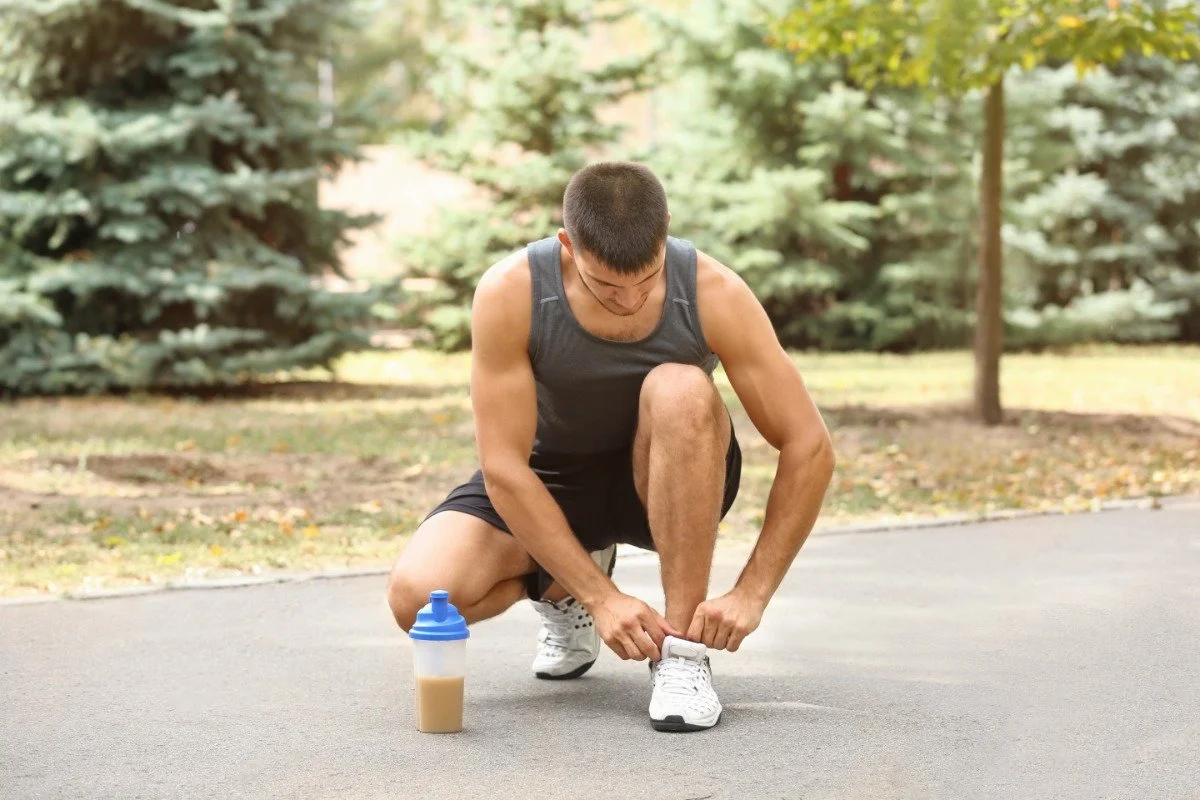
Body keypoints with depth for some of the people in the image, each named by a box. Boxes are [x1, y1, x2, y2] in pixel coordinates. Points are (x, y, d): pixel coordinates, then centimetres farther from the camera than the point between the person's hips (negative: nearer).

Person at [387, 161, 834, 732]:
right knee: (416, 596, -25)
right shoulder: (509, 294, -27)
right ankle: (564, 591, 9)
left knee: (680, 392, -36)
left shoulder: (714, 294, -26)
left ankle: (683, 646, -24)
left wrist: (751, 593, -26)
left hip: (670, 482, 0)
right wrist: (601, 597, -29)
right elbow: (504, 468, -25)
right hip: (546, 478, 1)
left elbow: (809, 448, -20)